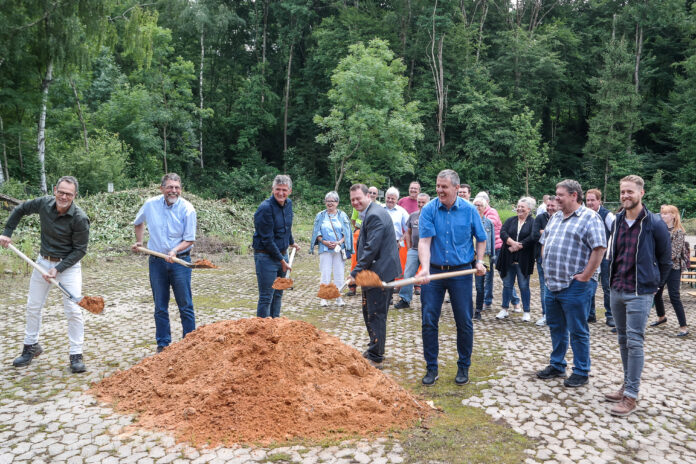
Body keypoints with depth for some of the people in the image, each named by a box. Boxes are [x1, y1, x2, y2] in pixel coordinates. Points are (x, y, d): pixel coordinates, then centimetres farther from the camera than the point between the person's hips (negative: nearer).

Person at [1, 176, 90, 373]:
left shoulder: (80, 219, -22)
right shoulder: (44, 203, -9)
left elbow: (80, 250, -16)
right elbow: (20, 210, 13)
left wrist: (58, 269, -21)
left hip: (68, 264, -5)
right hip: (43, 261, 5)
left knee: (73, 310, -9)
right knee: (33, 306, 14)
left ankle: (76, 355, 1)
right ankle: (31, 346, 34)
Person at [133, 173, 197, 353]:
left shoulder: (187, 209, -11)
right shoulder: (150, 205, -1)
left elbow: (189, 239, -8)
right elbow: (138, 222, 21)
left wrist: (175, 251, -24)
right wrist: (139, 242, 15)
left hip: (180, 261, -3)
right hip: (157, 262, 3)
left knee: (185, 306, 2)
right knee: (160, 307, 9)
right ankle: (163, 344, 21)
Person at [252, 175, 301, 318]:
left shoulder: (288, 203, 5)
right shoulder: (265, 208, -19)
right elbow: (267, 240, -19)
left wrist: (292, 243, 38)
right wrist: (282, 260, -15)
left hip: (282, 254, 8)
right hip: (266, 256, -8)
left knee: (278, 294, 15)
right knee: (266, 297, -3)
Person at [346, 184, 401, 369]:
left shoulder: (374, 215, -19)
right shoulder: (371, 213, 15)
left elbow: (371, 248, -24)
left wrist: (356, 272, -18)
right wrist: (359, 271, 16)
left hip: (380, 273, -11)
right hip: (373, 272, 11)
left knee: (376, 316, -3)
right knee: (369, 312, 20)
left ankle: (376, 358, 7)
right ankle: (373, 351, 33)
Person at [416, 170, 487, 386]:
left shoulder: (469, 210, -2)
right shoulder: (428, 210, -5)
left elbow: (481, 239, 11)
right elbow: (424, 241, -14)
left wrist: (479, 261, -4)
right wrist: (425, 268, -28)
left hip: (461, 272, 0)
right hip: (434, 271, 0)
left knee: (464, 322, 6)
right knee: (428, 321, 2)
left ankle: (463, 367, 24)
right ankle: (431, 368, 17)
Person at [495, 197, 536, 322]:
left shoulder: (533, 223, 0)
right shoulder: (510, 221, 11)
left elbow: (532, 238, -15)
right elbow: (502, 232, -4)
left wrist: (517, 246, -17)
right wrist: (512, 243, -20)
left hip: (523, 261, -3)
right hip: (508, 259, 3)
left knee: (524, 286, 4)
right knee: (507, 284, 11)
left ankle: (526, 312, 15)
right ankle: (504, 309, 21)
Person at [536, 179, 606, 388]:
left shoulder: (589, 217, -10)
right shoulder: (555, 218, 14)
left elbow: (599, 248, -18)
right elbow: (544, 243, 23)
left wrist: (585, 276, -17)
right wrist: (547, 268, 12)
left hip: (573, 286, -8)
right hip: (551, 284, 8)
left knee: (577, 331, 3)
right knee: (556, 327, 17)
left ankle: (581, 372, 16)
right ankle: (556, 365, 31)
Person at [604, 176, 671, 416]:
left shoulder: (654, 223, -10)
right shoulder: (617, 221, 6)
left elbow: (665, 259, -2)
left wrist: (655, 285, 3)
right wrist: (613, 279, 13)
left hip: (639, 293, -6)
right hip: (617, 291, 6)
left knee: (634, 343, -5)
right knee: (623, 340, 13)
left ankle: (630, 397, 2)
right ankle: (627, 385, 25)